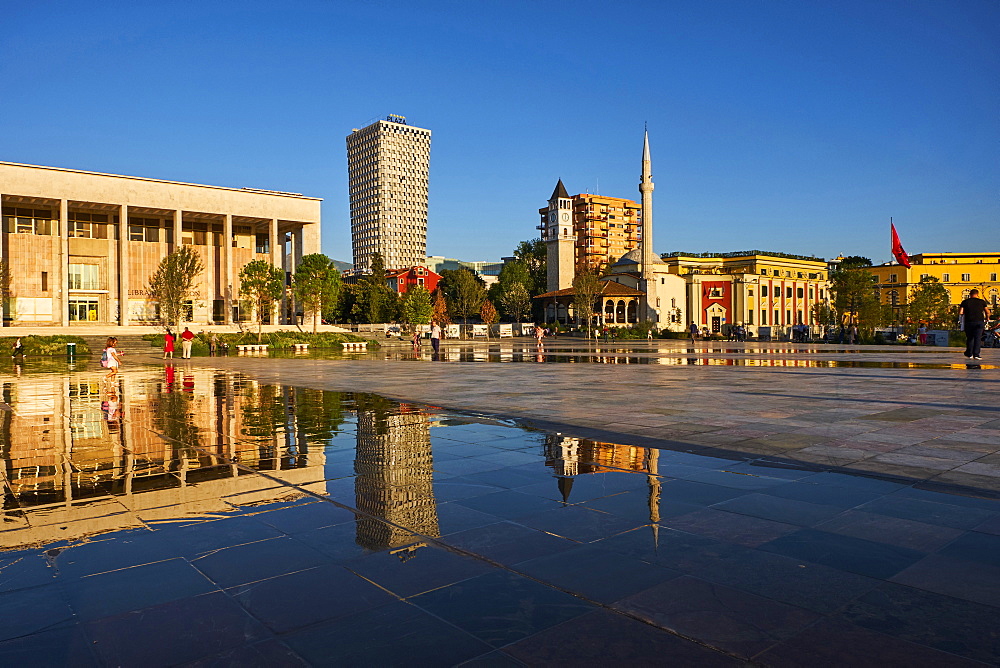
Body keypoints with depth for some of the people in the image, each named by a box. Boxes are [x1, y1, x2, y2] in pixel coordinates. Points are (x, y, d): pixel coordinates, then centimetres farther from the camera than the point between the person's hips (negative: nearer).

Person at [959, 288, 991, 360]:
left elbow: (960, 312, -4)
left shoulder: (965, 302, 4)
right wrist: (987, 318, 21)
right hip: (979, 322, -1)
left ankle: (969, 354, 20)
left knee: (970, 338, 13)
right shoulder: (982, 302, 5)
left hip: (968, 322, 1)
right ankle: (976, 354, -7)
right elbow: (987, 312, 2)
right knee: (977, 338, 0)